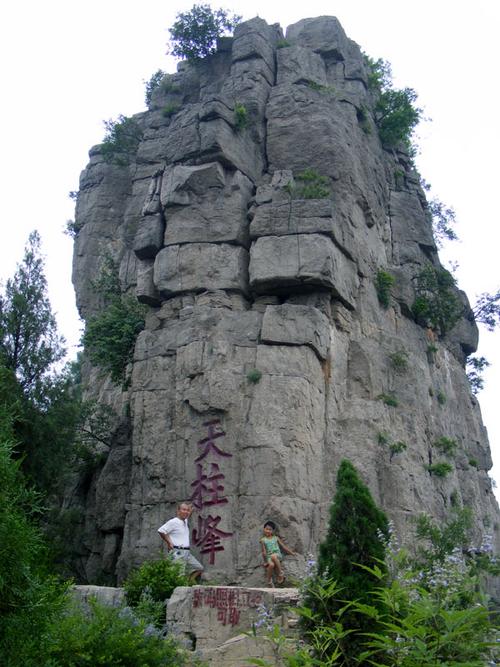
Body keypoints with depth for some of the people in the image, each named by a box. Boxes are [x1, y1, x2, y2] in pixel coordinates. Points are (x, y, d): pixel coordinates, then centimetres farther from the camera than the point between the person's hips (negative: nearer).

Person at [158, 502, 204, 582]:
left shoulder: (185, 522, 14)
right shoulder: (173, 522, -11)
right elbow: (161, 531, -15)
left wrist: (190, 508, 22)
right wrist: (169, 542, -10)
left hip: (187, 552, 8)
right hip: (178, 552, -8)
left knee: (199, 568, 7)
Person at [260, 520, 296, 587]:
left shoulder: (276, 538, 12)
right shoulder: (263, 540, 7)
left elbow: (283, 546, 14)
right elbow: (264, 552, 1)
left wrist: (292, 553, 10)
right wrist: (265, 561, -10)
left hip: (277, 555, 1)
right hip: (269, 557, 0)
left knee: (273, 556, -38)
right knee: (271, 565, -36)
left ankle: (280, 574, -23)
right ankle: (269, 579, -12)